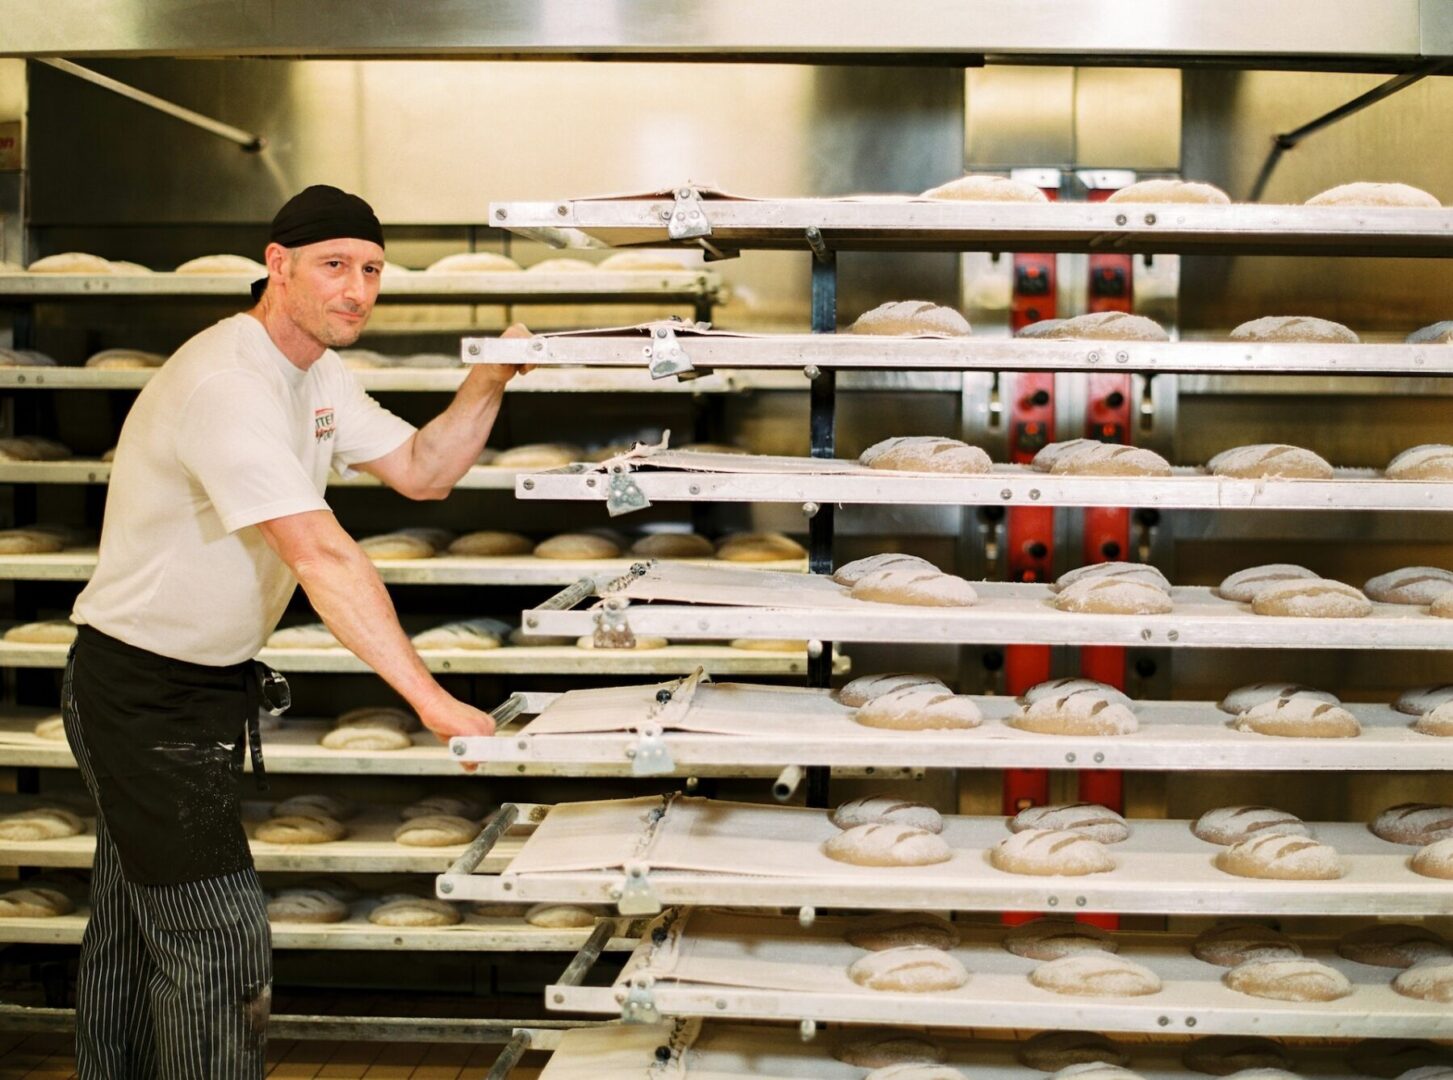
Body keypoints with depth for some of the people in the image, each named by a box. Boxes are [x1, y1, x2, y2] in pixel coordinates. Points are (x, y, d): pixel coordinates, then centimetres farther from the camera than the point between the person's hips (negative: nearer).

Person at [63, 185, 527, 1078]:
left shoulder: (318, 373, 6)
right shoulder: (227, 384, -26)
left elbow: (424, 470, 9)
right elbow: (322, 557, -35)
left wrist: (492, 379, -8)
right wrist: (431, 699, -38)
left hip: (209, 683, 10)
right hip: (141, 692, -10)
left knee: (139, 935, 20)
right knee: (221, 939, -8)